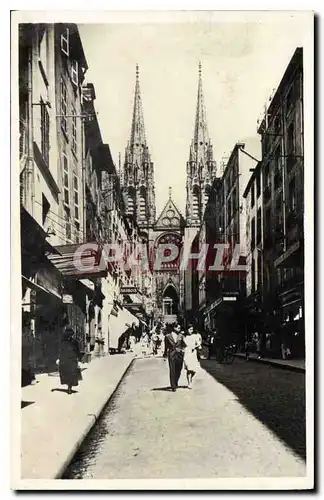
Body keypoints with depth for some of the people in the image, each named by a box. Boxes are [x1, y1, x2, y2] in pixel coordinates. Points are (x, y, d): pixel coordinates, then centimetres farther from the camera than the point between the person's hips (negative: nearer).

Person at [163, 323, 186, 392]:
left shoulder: (181, 336, 6)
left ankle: (175, 384, 26)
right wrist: (165, 354, 10)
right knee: (172, 371, -6)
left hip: (179, 354, 3)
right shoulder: (168, 336, -1)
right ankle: (173, 387, -5)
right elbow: (166, 346, 7)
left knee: (178, 370, 6)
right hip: (171, 355, -3)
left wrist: (182, 350, 4)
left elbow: (183, 345, 19)